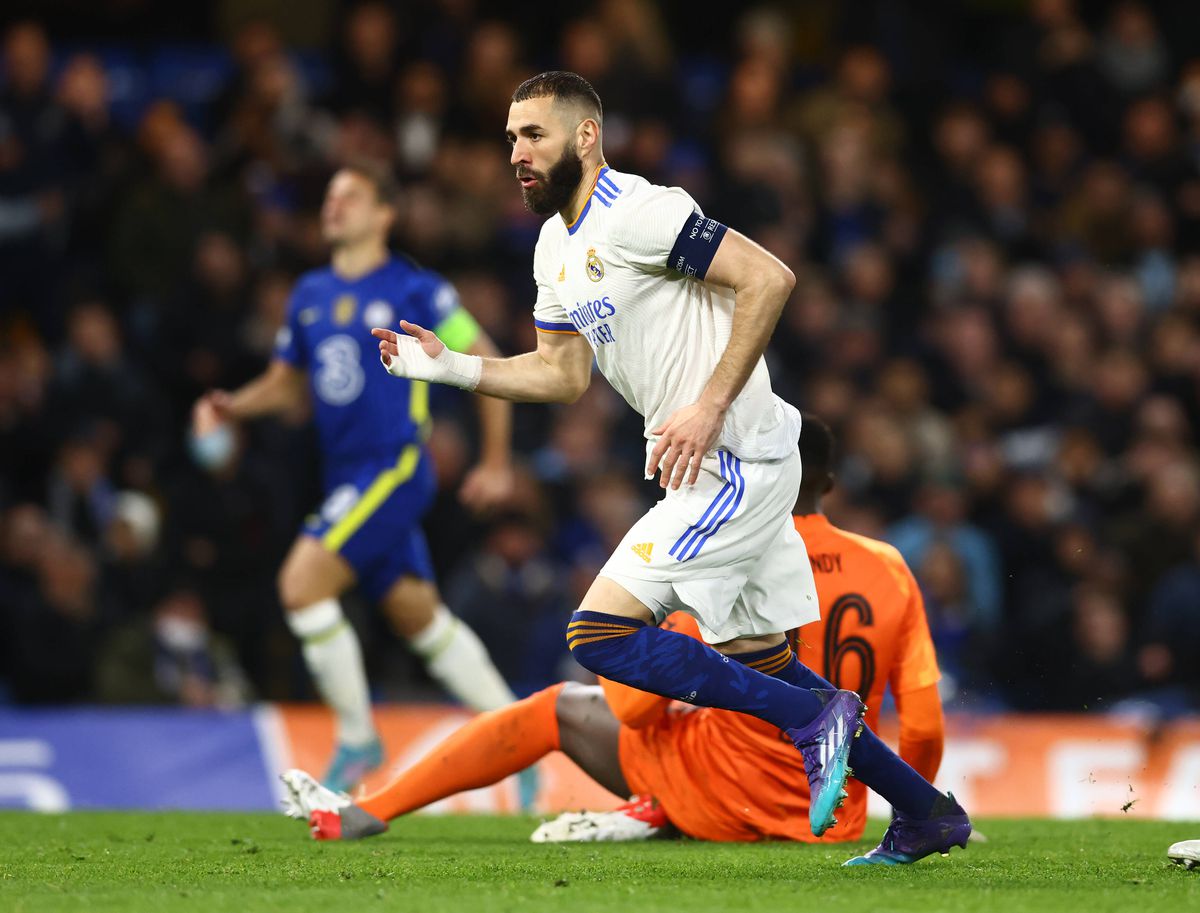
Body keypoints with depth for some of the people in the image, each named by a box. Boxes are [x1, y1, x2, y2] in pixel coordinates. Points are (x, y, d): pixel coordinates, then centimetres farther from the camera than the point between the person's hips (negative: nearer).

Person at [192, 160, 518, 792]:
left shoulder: (414, 290, -7)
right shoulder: (310, 295, 12)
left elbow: (486, 363, -2)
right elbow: (284, 383, 21)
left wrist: (496, 464, -2)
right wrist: (230, 406, 0)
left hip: (395, 467, -7)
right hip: (345, 476, 7)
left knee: (302, 583, -20)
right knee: (421, 620, 13)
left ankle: (357, 738, -7)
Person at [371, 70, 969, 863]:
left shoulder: (636, 213, -15)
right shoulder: (556, 246, 15)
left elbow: (769, 278, -21)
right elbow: (565, 375, 21)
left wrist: (711, 406, -23)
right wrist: (451, 368, 9)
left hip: (734, 463, -10)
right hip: (721, 470, 10)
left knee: (601, 633, -14)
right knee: (756, 662, 15)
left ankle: (815, 719, -9)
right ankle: (928, 812, 22)